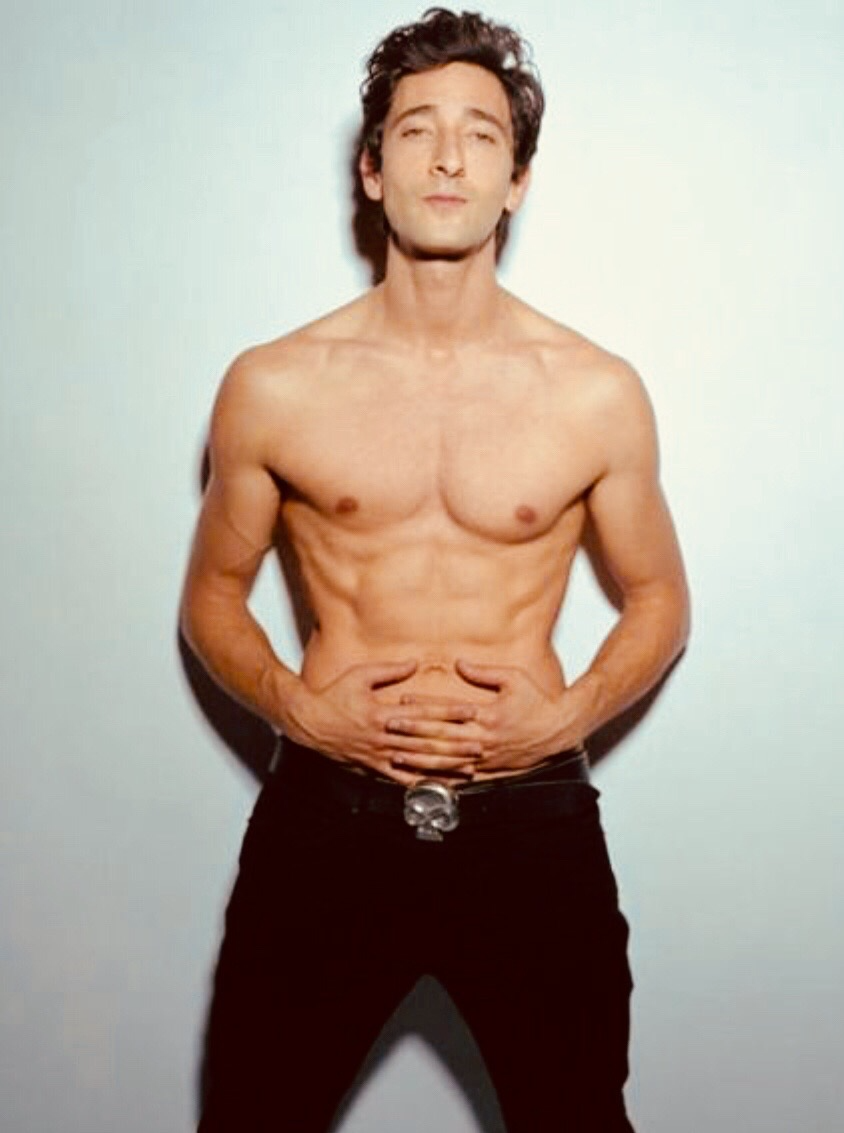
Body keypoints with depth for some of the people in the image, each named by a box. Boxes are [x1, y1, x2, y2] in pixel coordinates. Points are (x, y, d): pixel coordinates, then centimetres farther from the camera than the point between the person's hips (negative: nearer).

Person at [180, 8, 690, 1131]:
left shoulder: (599, 394, -2)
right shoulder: (272, 387, -2)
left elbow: (660, 598, 9)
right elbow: (212, 596, 9)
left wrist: (569, 714, -9)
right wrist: (298, 706, -9)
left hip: (531, 818, 0)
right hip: (326, 813, 0)